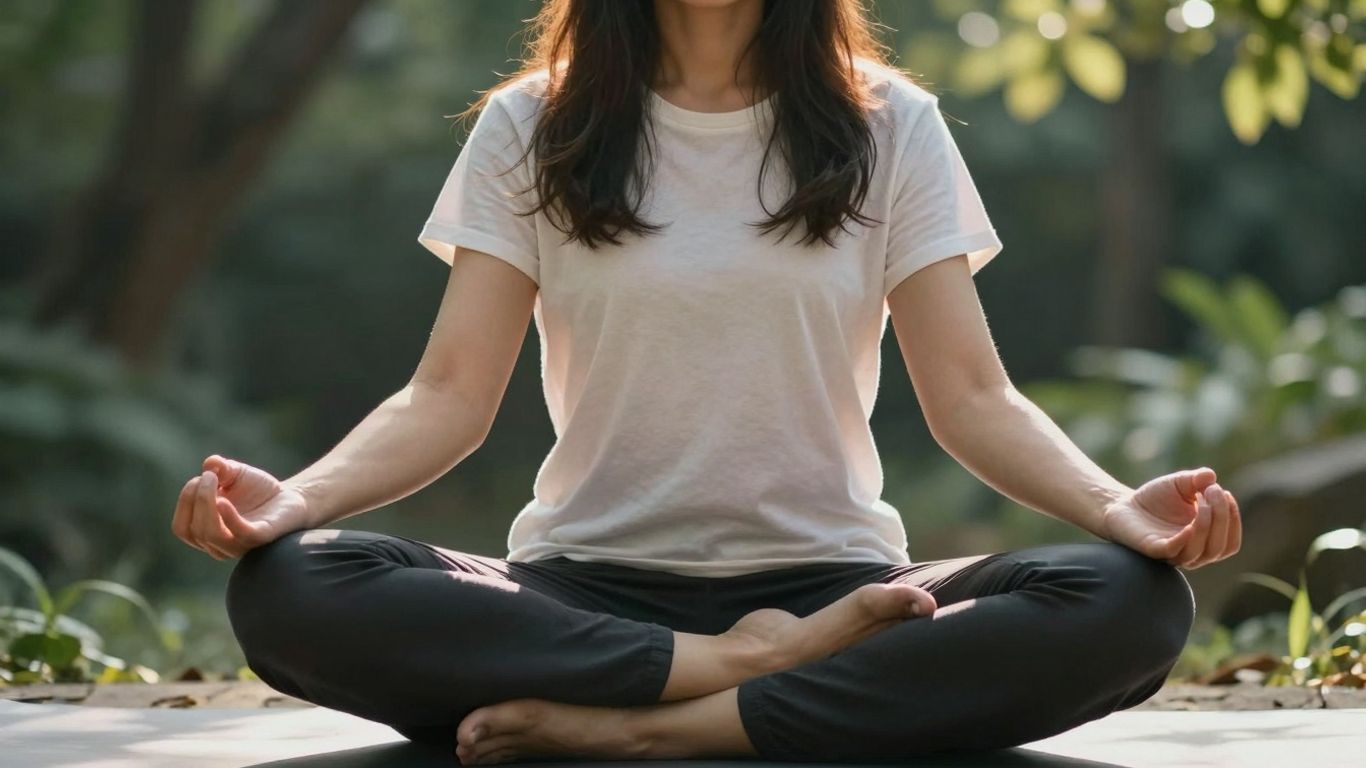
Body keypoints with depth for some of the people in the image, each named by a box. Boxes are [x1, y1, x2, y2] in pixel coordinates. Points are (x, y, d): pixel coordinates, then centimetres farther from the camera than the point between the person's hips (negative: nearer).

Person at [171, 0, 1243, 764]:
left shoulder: (891, 128, 7)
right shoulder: (531, 131, 6)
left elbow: (974, 398, 0)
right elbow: (449, 397, -2)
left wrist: (1117, 505, -21)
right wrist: (295, 496, -23)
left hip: (829, 580, 1)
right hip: (588, 591, 0)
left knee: (1129, 604, -29)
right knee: (286, 590, -29)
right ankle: (757, 670, -22)